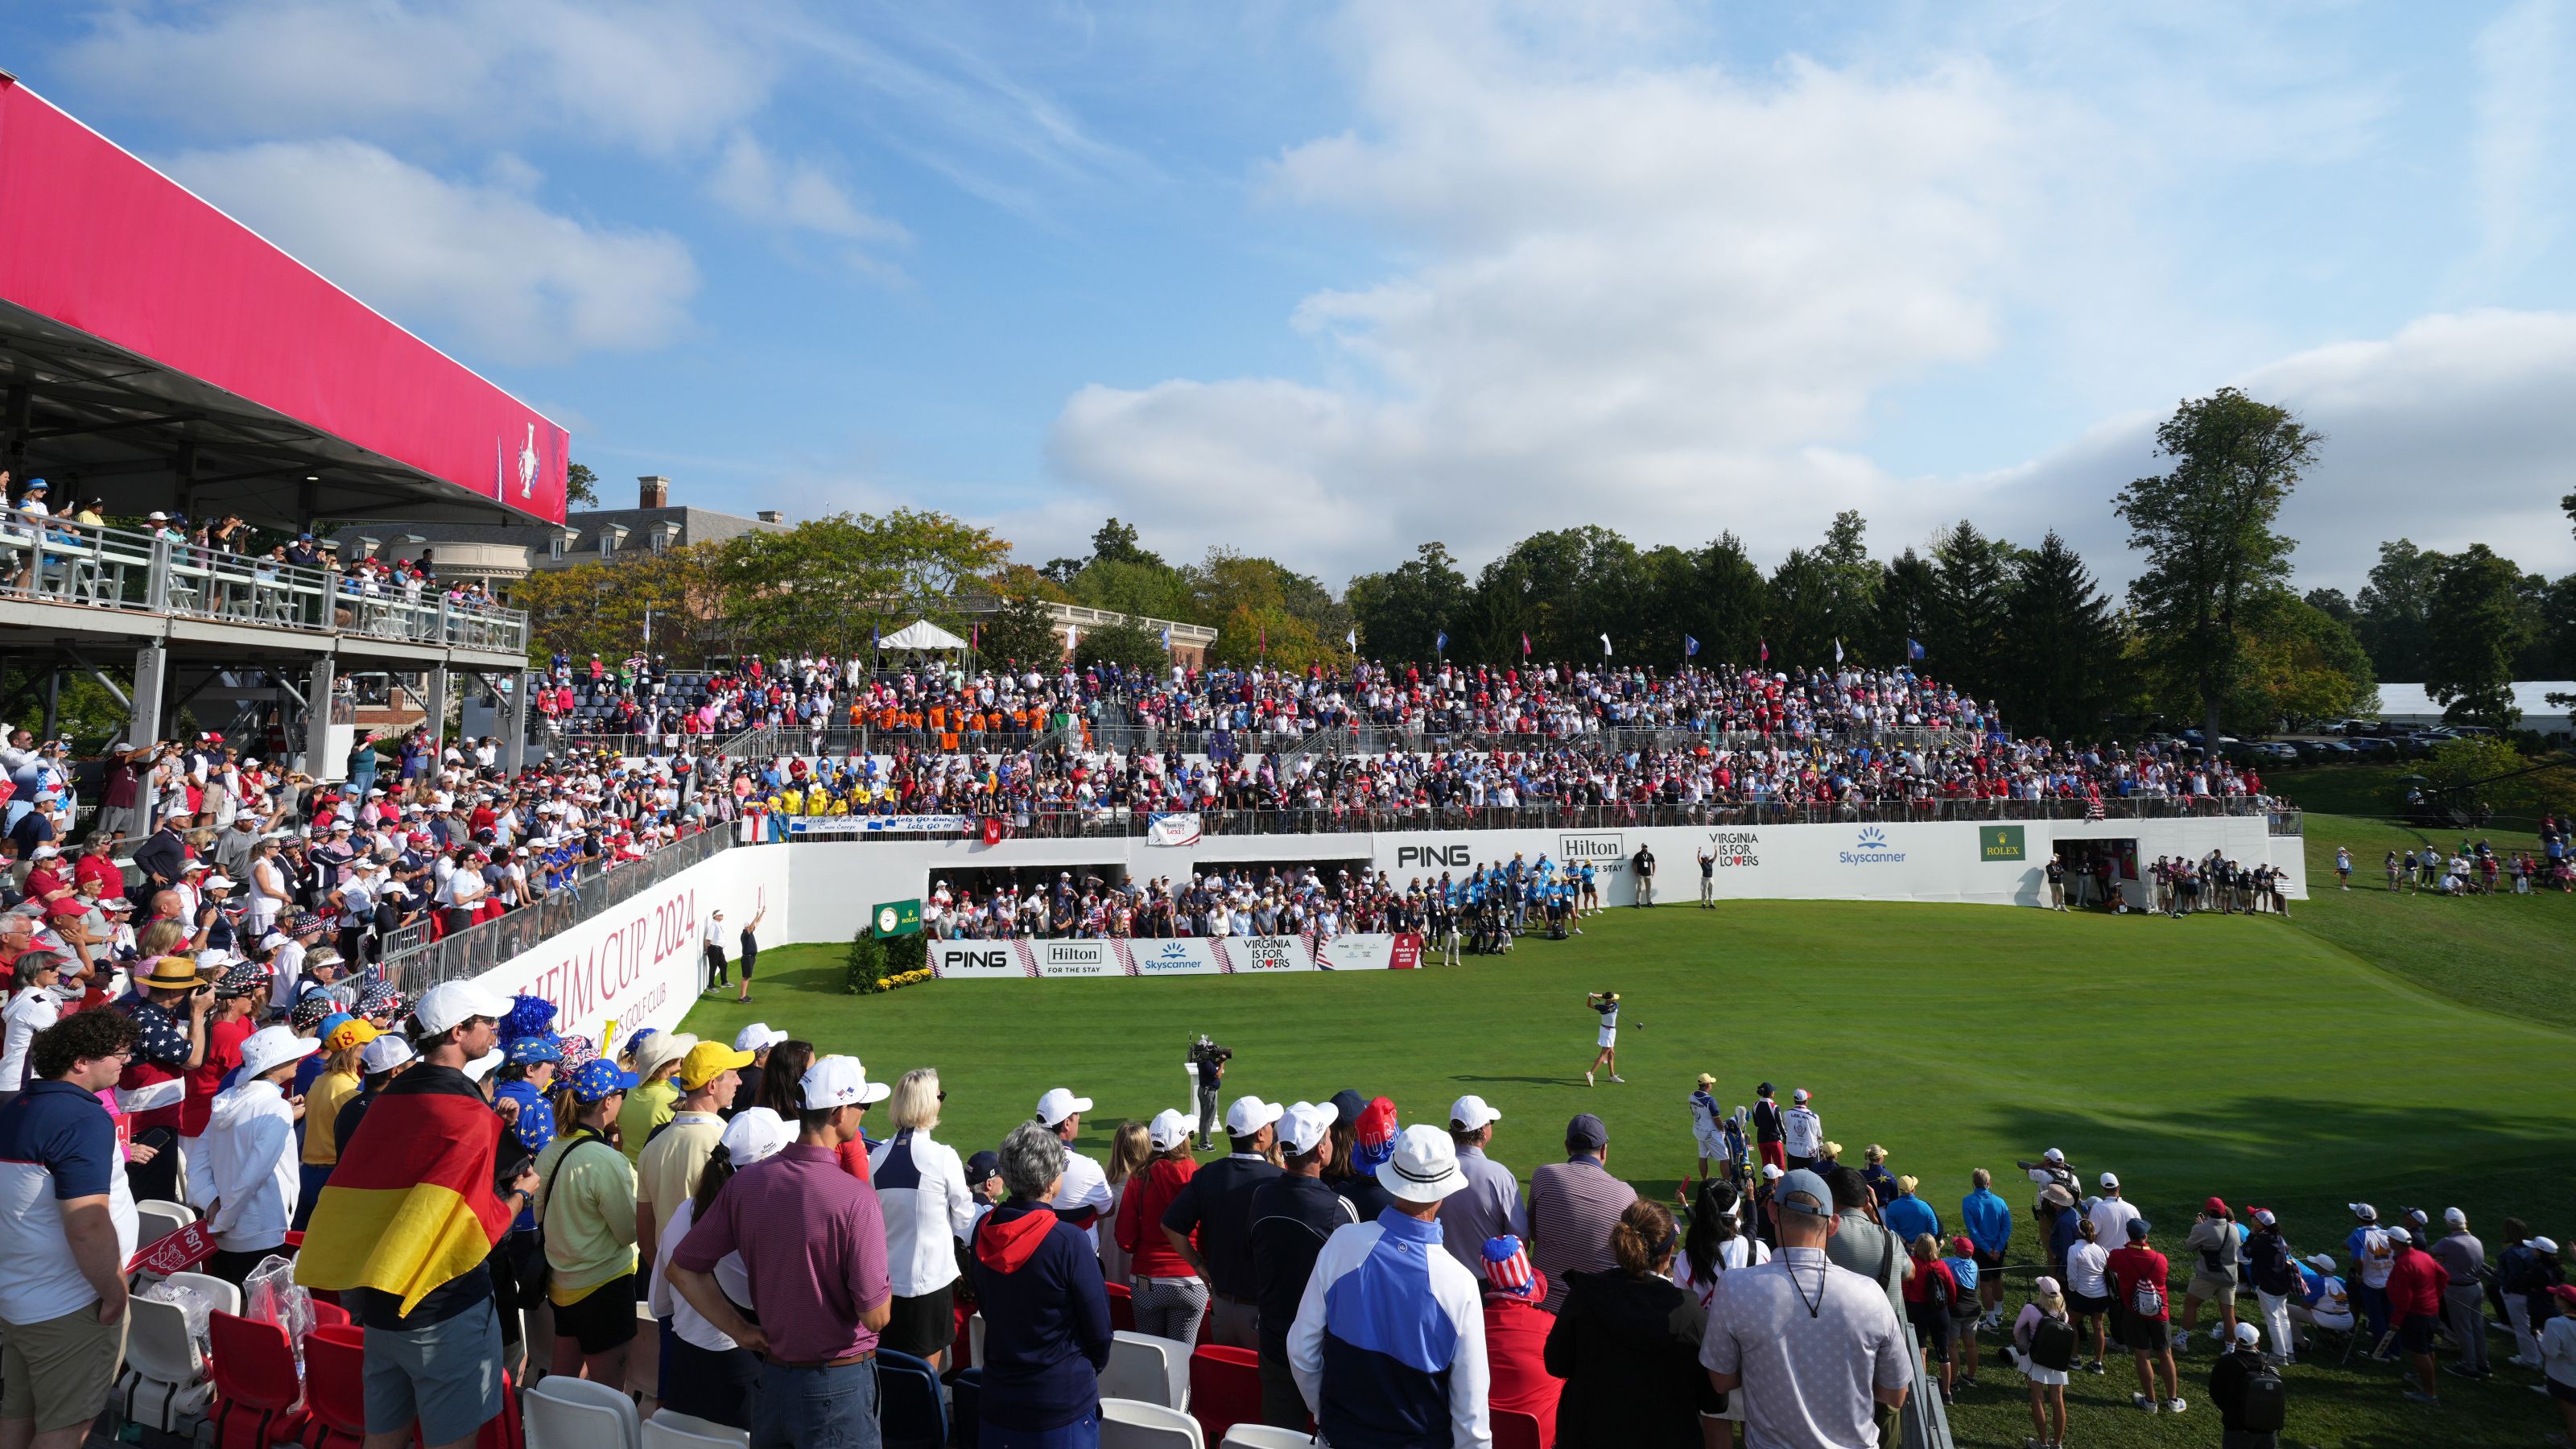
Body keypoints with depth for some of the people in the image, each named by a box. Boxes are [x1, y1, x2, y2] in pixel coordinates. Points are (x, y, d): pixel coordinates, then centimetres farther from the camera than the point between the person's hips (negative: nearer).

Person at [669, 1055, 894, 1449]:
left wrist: (740, 1331, 6)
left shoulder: (745, 1184, -6)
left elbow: (682, 1270, 3)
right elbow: (876, 1315, -22)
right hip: (838, 1386, -5)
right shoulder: (856, 1197, -24)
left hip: (771, 1379, 5)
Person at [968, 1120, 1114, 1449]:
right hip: (1063, 1403, -5)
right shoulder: (1070, 1242, -22)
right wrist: (1091, 1369, 8)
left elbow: (986, 1308, 9)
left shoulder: (983, 1232, -6)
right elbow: (1099, 1331, -12)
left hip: (998, 1397, 5)